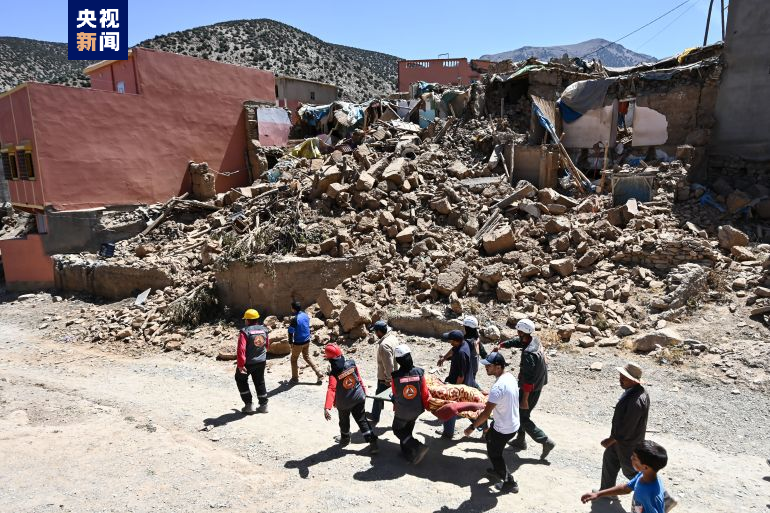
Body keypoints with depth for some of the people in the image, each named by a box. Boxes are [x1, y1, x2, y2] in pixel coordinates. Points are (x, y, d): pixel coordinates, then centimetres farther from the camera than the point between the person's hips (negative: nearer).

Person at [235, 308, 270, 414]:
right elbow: (267, 345, 13)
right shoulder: (264, 330, 0)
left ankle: (249, 404, 15)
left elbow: (241, 349, -26)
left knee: (241, 380, 17)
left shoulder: (245, 331, -19)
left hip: (247, 362, -5)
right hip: (261, 361, 5)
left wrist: (240, 364, -23)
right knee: (260, 382, 18)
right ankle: (263, 405, 21)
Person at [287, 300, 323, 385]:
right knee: (307, 357, 21)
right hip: (307, 341, 7)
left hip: (298, 343, -7)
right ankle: (319, 374, 15)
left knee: (294, 359, 14)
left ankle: (295, 378, 25)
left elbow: (291, 332, -17)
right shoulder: (305, 315, -2)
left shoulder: (295, 319, -24)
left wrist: (290, 342, -3)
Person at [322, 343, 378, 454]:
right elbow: (359, 378, 2)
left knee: (344, 421, 24)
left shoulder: (334, 374, -26)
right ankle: (373, 442, 8)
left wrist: (327, 408, -43)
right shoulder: (352, 364, -12)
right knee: (362, 420, 13)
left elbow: (331, 390, -37)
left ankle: (345, 439, 47)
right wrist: (363, 389, 17)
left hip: (343, 403, -3)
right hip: (358, 398, 3)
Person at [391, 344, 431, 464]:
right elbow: (425, 392, -9)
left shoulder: (395, 376, -25)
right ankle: (407, 451, 38)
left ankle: (417, 446, 4)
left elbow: (394, 393, -6)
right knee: (408, 429, 27)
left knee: (398, 430, 20)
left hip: (402, 411, -3)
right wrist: (426, 405, 11)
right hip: (417, 410, 3)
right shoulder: (419, 372, -20)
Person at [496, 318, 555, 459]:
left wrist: (525, 399, -22)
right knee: (520, 413, 22)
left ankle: (546, 441, 8)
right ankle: (520, 441, 34)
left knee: (523, 417, 4)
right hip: (538, 385, 9)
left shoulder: (528, 353, -31)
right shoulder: (534, 339, -4)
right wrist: (501, 345, 6)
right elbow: (517, 341, 15)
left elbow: (528, 379, -28)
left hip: (531, 389, -9)